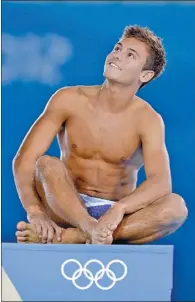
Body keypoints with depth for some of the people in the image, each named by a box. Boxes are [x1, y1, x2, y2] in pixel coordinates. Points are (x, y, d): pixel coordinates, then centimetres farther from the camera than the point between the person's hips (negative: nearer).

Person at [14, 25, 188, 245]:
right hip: (68, 206, 0)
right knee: (47, 164, -29)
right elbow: (24, 159, -14)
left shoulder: (147, 119, -10)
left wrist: (118, 209, -44)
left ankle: (68, 237, -36)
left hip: (117, 214, 0)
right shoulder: (69, 99, -7)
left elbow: (161, 182, -24)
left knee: (176, 206, -29)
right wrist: (35, 213, -31)